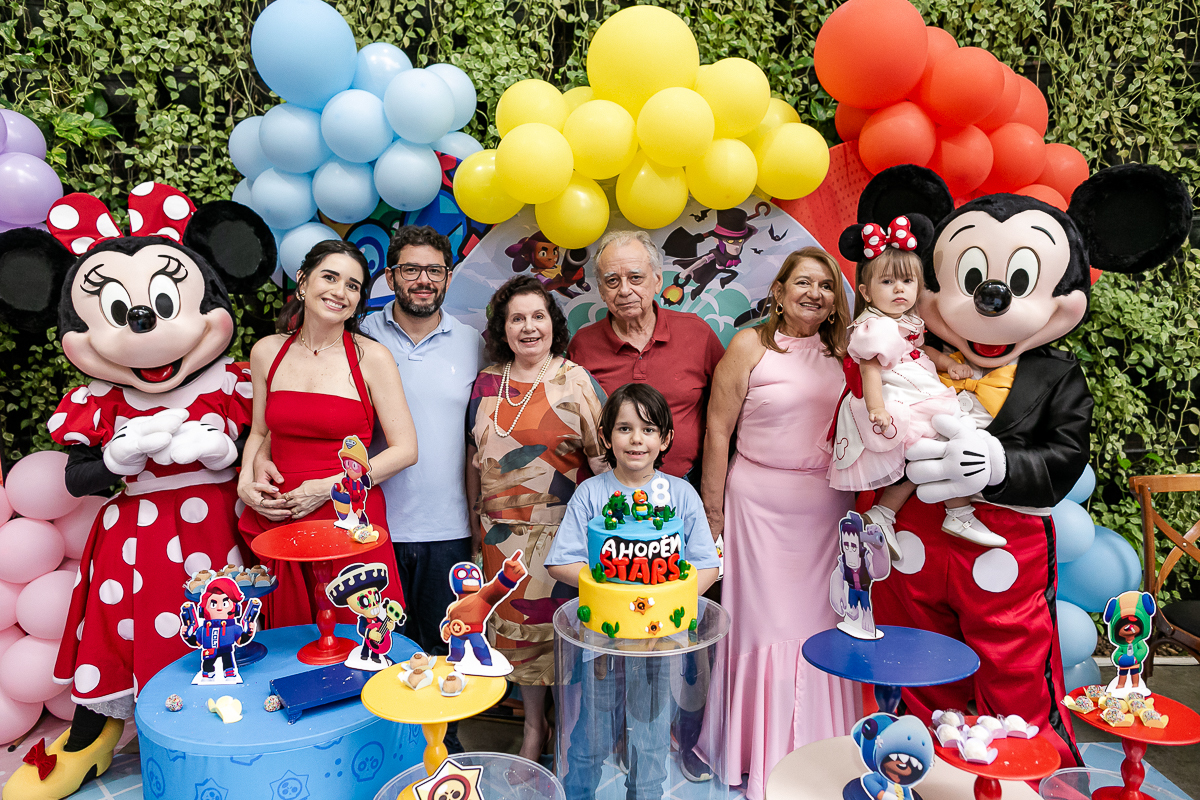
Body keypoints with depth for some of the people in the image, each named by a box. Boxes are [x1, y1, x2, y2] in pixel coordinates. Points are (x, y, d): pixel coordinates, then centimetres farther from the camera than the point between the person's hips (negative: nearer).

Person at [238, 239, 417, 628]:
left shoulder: (371, 357, -6)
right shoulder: (267, 352, 6)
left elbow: (405, 450, -7)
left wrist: (330, 486, -13)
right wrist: (246, 483, 0)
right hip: (278, 521, 3)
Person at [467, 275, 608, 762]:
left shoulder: (576, 381, -5)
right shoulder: (486, 384, 7)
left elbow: (603, 454, -5)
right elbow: (476, 457, 15)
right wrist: (482, 520, 15)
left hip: (562, 531, -4)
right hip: (506, 534, 4)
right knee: (518, 626, 13)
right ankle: (533, 727, 32)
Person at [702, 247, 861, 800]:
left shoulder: (842, 355, 9)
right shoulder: (750, 347, -4)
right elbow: (718, 430, -5)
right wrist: (713, 512, -5)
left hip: (827, 506, 4)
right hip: (760, 501, -4)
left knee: (820, 620, 10)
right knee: (768, 620, 4)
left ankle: (818, 751, 29)